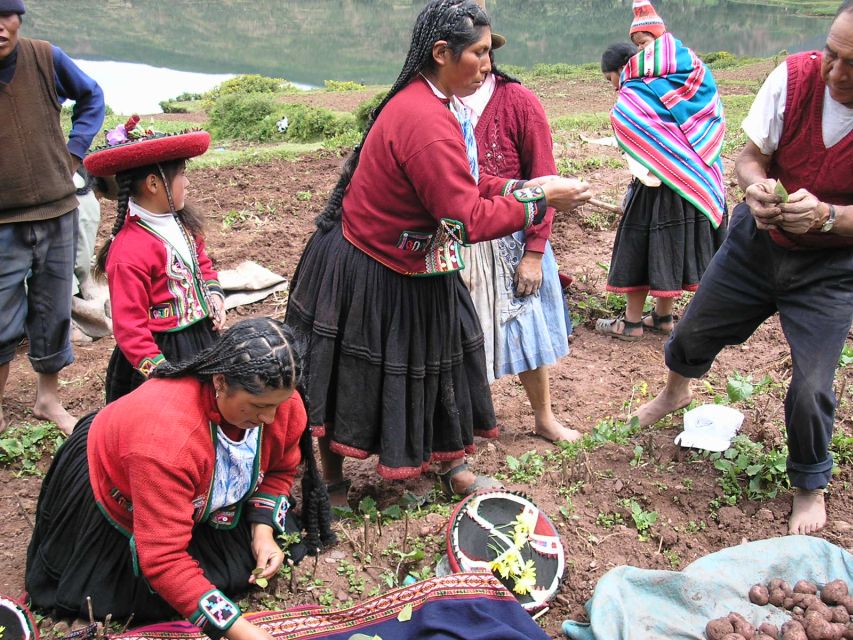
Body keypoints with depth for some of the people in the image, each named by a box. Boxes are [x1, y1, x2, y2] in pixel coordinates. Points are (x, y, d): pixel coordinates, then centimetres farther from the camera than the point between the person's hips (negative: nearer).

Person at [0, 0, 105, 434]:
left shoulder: (46, 59, -6)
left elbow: (90, 96, 13)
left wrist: (75, 149, 3)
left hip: (57, 213, 3)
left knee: (53, 314, 13)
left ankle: (48, 400, 29)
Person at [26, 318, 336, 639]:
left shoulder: (282, 401, -29)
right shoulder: (167, 435, -48)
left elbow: (280, 469, -7)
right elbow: (163, 559, -46)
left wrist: (263, 529, -23)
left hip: (199, 496, 5)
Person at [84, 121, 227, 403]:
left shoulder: (182, 222, 0)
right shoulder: (129, 252, -25)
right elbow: (129, 326, -22)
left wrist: (214, 295, -1)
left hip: (201, 335, 8)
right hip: (165, 351, -8)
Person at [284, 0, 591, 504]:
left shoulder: (431, 103, 1)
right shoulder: (426, 121, -31)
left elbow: (464, 185, 6)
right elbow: (469, 218, -29)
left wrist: (520, 187, -7)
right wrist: (541, 201, -20)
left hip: (416, 270, 10)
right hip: (370, 274, -10)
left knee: (443, 356, 17)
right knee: (354, 378, 9)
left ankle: (453, 465, 35)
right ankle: (331, 480, 31)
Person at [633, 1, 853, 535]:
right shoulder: (795, 77, -17)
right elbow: (751, 156, -9)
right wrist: (756, 186, -31)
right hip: (759, 240, 3)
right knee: (694, 333, 15)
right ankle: (675, 393, 52)